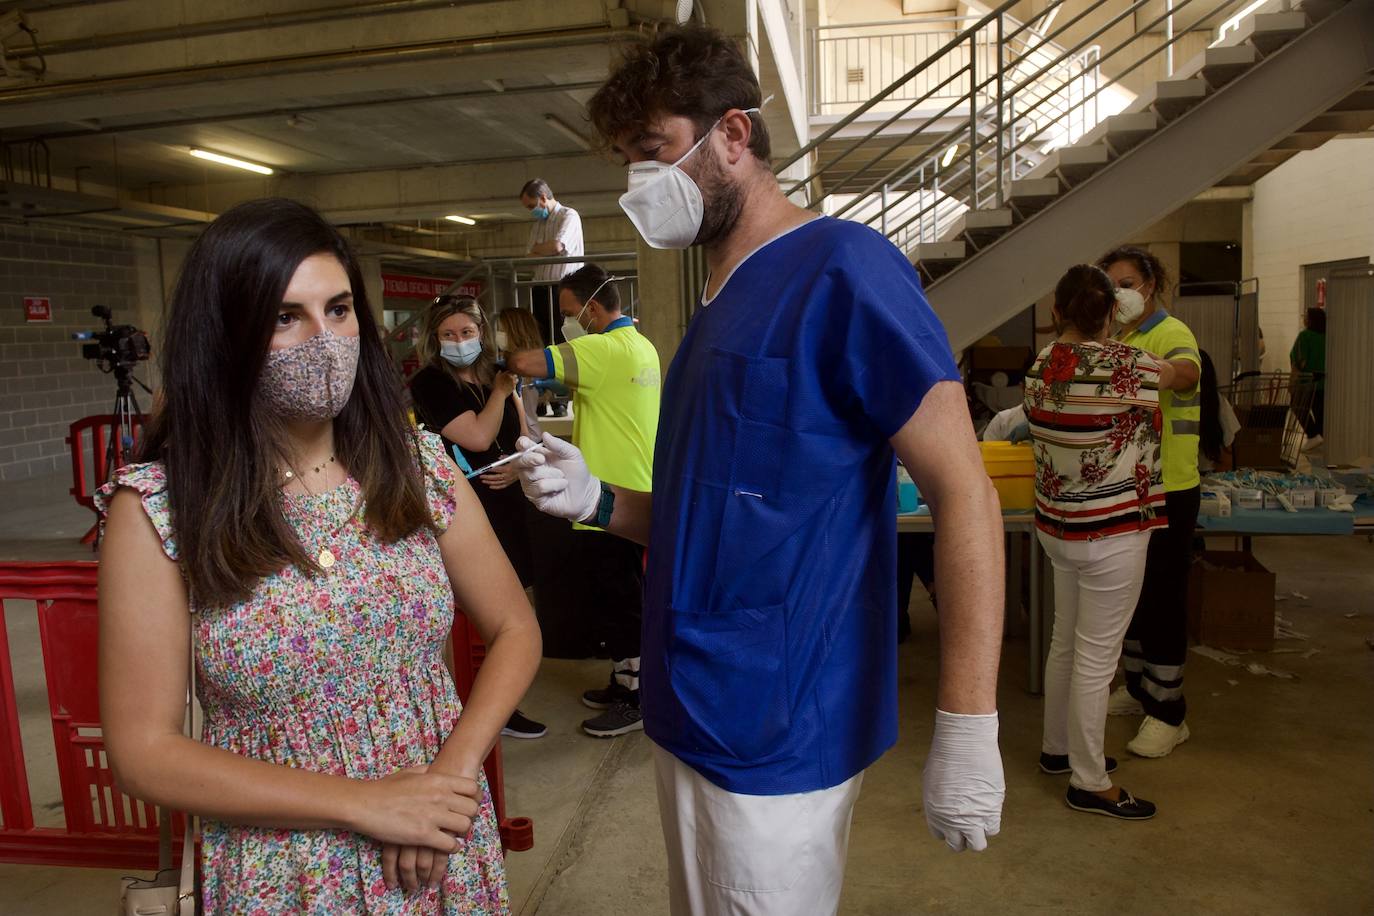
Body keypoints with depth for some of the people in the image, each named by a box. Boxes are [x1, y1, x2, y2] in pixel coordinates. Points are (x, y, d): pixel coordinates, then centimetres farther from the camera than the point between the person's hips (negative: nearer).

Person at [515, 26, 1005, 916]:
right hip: (690, 716, 8)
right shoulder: (718, 307, 11)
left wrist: (968, 729, -20)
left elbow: (963, 491, -17)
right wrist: (599, 500, 0)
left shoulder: (841, 268, -14)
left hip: (774, 734, -8)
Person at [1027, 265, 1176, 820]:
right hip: (1111, 535, -8)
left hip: (1056, 525, 8)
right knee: (1097, 658, 3)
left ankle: (1058, 748, 37)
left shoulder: (1041, 366, 1)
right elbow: (1186, 372, -1)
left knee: (1066, 642, 21)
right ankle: (1089, 783, 16)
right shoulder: (1123, 364, -19)